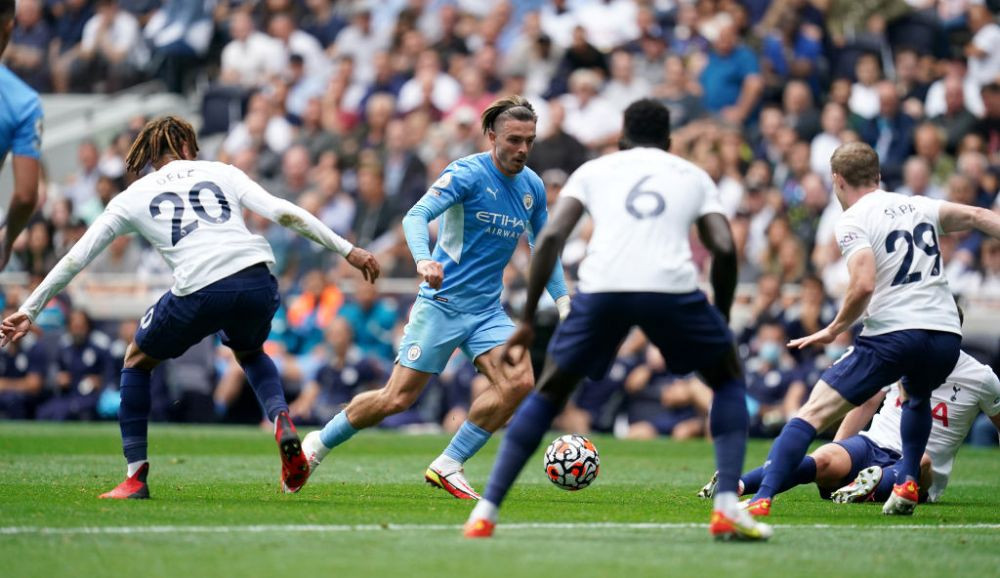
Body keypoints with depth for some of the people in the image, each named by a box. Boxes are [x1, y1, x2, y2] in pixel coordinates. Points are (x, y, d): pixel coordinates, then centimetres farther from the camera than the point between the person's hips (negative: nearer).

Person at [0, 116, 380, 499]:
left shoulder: (133, 197, 18)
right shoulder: (221, 173, 21)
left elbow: (76, 258, 18)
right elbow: (282, 212, 10)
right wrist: (347, 250, 13)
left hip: (198, 293, -2)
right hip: (257, 283, 2)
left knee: (137, 360, 25)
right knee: (249, 352, 36)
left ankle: (135, 478, 19)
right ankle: (282, 422, 7)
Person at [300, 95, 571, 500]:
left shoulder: (532, 187, 6)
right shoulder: (467, 174, -13)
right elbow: (416, 216, -23)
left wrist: (563, 304, 9)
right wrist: (423, 260, -42)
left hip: (487, 310, 6)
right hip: (442, 302, -6)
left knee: (519, 382, -17)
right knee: (397, 398, -7)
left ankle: (448, 466, -5)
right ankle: (317, 444, 16)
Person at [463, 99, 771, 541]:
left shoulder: (594, 170, 25)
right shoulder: (694, 176, 26)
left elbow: (550, 238, 10)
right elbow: (724, 249, 11)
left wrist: (527, 321, 13)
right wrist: (722, 321, 24)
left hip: (602, 288, 1)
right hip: (672, 286, -1)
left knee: (548, 393, 22)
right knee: (729, 379, 24)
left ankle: (485, 511, 12)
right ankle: (728, 508, 8)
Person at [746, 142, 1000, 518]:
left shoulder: (852, 222, 0)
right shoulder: (919, 207, 18)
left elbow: (864, 285, -13)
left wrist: (834, 330, -2)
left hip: (893, 333, -6)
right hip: (946, 333, 6)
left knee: (813, 413, -4)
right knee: (918, 397, 40)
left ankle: (762, 498, -18)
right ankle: (908, 484, 25)